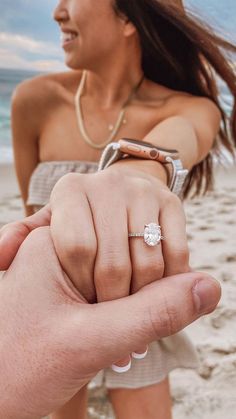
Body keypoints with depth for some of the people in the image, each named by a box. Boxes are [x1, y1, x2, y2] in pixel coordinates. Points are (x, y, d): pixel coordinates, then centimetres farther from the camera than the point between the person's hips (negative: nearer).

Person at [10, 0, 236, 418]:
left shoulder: (191, 108, -19)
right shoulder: (35, 100, -16)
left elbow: (179, 138, -43)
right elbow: (33, 206, -4)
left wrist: (138, 171, -64)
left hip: (132, 302, -1)